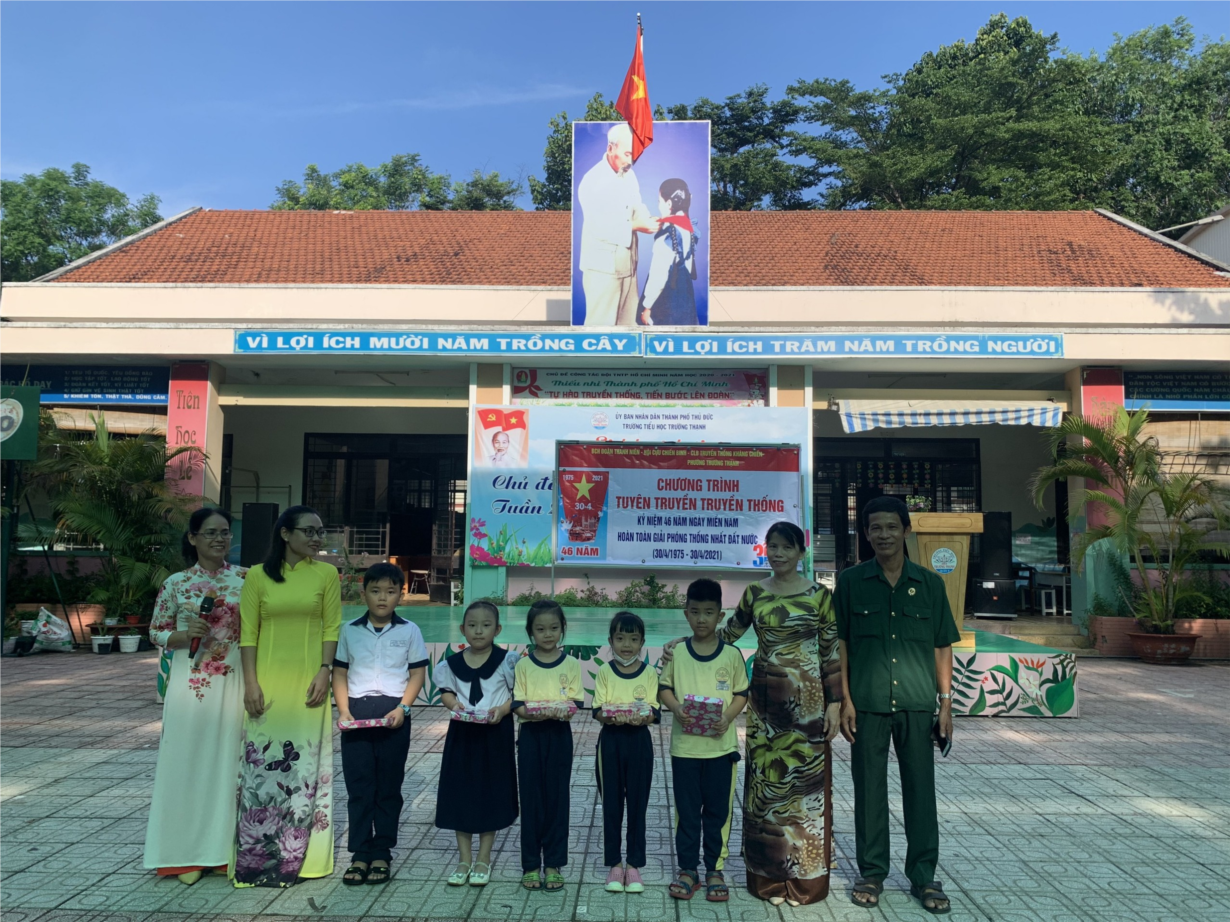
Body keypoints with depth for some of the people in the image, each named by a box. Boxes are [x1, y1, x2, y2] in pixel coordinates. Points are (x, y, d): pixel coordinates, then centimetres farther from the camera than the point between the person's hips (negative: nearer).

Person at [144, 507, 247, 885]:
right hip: (191, 683, 0)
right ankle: (189, 853, 15)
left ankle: (224, 848, 17)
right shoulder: (176, 583, 2)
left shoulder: (246, 579, 3)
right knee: (188, 759, 3)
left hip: (233, 683, 0)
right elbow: (157, 632, 7)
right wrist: (185, 634, -12)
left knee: (228, 759, 5)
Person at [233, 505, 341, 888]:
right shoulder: (257, 575, 3)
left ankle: (297, 855, 16)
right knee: (263, 763, 3)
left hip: (308, 682, 0)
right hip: (268, 681, 0)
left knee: (304, 763, 4)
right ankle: (257, 855, 16)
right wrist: (251, 682, -5)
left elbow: (332, 627, 1)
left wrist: (324, 673, -8)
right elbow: (248, 632, 2)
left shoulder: (326, 574, 3)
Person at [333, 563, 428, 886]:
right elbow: (339, 673, 8)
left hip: (393, 715, -1)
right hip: (356, 712, 1)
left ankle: (382, 853, 17)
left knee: (388, 786, 6)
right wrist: (343, 710, -5)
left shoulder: (409, 631, 3)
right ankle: (360, 853, 13)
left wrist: (402, 708, -10)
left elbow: (417, 674, 2)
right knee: (358, 785, 4)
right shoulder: (350, 630, 7)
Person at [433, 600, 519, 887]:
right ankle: (464, 859, 22)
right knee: (460, 794, 7)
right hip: (462, 734, 3)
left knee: (490, 794, 7)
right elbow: (446, 691, 10)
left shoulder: (507, 661, -7)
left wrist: (502, 710, -21)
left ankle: (483, 859, 22)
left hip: (496, 735, -2)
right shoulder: (452, 663, 1)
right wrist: (453, 704, -10)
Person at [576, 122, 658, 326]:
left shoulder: (629, 174, 9)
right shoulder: (592, 181, -16)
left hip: (627, 264, 8)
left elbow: (636, 207, 12)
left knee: (628, 322, 13)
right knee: (601, 325, -4)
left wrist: (647, 219, -10)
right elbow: (599, 227, -22)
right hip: (602, 266, -8)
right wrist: (635, 226, -23)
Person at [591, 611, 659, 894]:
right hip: (610, 741, 0)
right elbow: (597, 711, -4)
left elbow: (654, 712, -4)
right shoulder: (604, 672, 1)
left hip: (639, 742, 0)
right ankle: (614, 864, 19)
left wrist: (643, 717, -25)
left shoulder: (649, 673, 1)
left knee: (637, 804, 6)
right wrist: (610, 717, -26)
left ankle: (634, 864, 18)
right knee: (611, 804, 7)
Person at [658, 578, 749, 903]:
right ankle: (687, 868, 22)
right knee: (686, 811, 10)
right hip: (684, 745, 1)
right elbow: (664, 687, 4)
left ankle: (715, 869, 23)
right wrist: (677, 710, -15)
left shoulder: (731, 654, -2)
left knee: (718, 810, 9)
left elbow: (742, 693, 3)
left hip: (721, 745, 0)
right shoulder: (677, 652, -1)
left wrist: (727, 717, -14)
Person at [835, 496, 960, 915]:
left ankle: (923, 876, 22)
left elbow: (942, 647, 8)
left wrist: (946, 702, 3)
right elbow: (840, 644, 2)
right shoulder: (850, 582, 1)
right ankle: (871, 872, 22)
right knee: (869, 789, 8)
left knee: (921, 789, 7)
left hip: (918, 704, 1)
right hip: (867, 703, -1)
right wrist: (845, 699, -4)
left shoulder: (930, 583, 4)